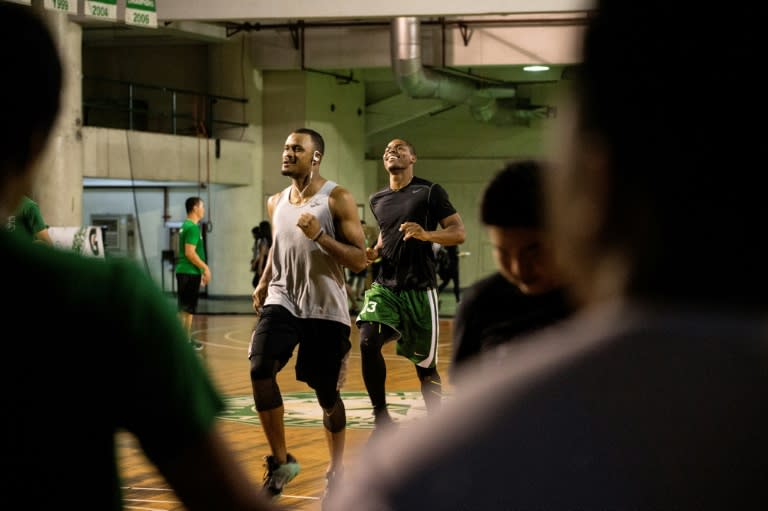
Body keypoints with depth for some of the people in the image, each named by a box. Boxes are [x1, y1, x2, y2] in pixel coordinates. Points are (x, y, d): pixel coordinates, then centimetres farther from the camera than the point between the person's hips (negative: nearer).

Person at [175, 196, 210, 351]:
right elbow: (190, 253, -21)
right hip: (190, 273, -9)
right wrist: (205, 268, -14)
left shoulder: (186, 225, 16)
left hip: (184, 271, 9)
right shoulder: (193, 227, -14)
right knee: (188, 308, -4)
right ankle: (186, 341, -1)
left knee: (184, 308, 14)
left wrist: (201, 270, 24)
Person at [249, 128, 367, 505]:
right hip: (282, 301, 4)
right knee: (260, 371, -19)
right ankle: (280, 461, -4)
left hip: (326, 310, -4)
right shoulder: (276, 203, 8)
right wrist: (264, 283, 11)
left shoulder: (337, 200, -9)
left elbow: (359, 260, -13)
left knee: (326, 393, 4)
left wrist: (320, 236, -25)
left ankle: (336, 469, 27)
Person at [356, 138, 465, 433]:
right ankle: (381, 419, -9)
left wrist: (427, 234, -24)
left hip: (419, 289, -4)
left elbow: (459, 233, -6)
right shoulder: (377, 200, 14)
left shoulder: (430, 192, -2)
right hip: (384, 286, 4)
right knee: (367, 342, -21)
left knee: (425, 364, 2)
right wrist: (374, 252, 7)